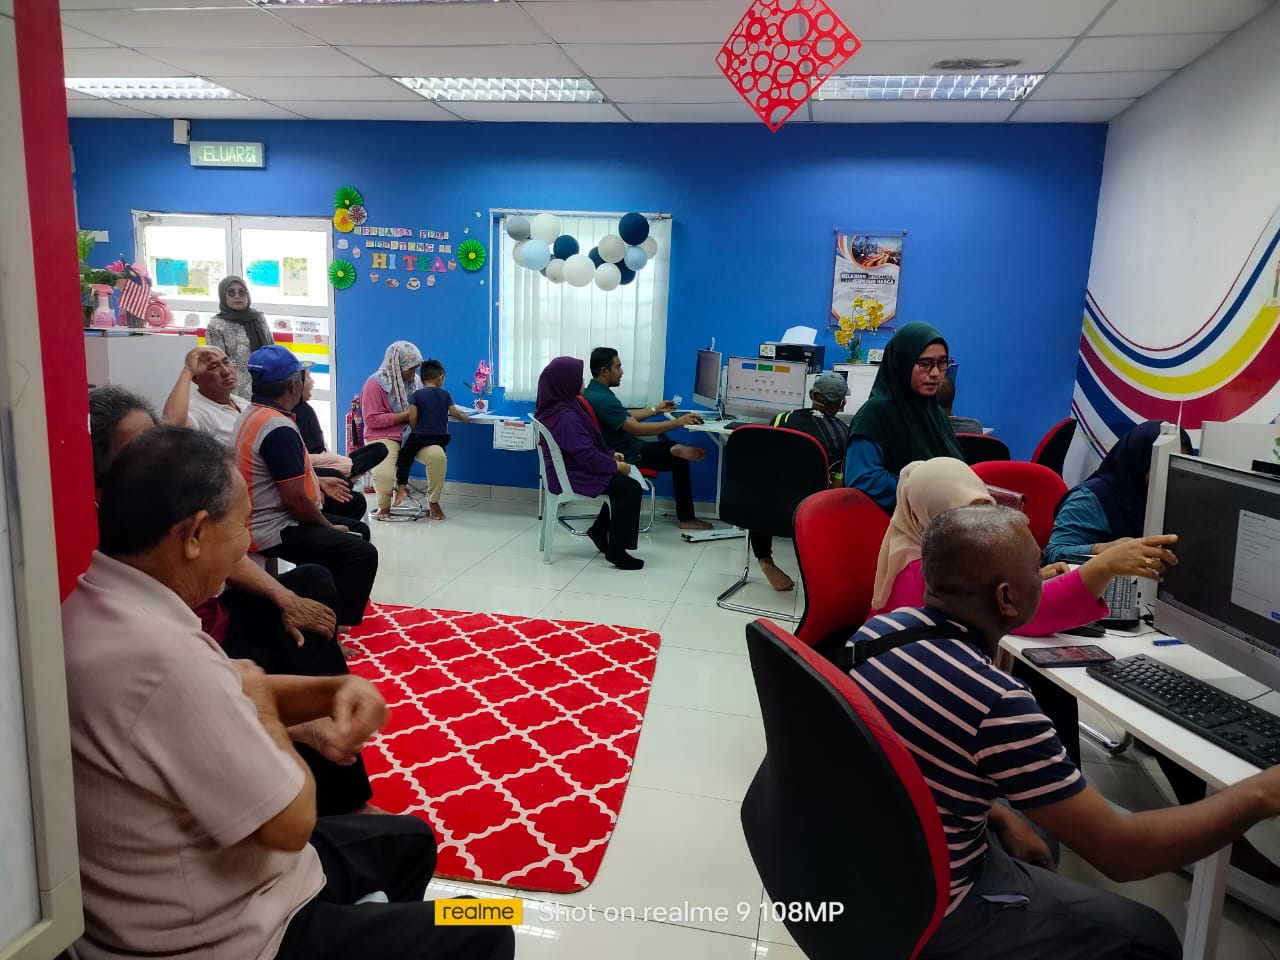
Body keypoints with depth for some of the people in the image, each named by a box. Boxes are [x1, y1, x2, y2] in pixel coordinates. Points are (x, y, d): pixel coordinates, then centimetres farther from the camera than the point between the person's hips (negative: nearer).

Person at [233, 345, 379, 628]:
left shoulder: (253, 414, 8)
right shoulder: (279, 428, -25)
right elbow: (295, 500, -25)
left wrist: (318, 482, 19)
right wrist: (330, 528, -10)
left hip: (269, 519, 11)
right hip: (275, 529, -11)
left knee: (358, 530, 19)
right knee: (362, 554, -20)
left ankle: (338, 604, 29)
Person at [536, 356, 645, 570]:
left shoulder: (558, 407, 7)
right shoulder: (566, 416, -26)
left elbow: (586, 444, 16)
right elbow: (586, 454, -26)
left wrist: (610, 455, 8)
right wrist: (615, 466, -14)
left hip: (570, 469, 11)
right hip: (572, 476, -11)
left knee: (621, 481, 16)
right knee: (630, 488, -15)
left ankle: (600, 529, 22)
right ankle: (616, 550, -10)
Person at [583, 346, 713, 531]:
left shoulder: (592, 392, 4)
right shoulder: (603, 398, -28)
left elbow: (626, 416, 16)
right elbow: (637, 428, -31)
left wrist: (655, 409, 20)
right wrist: (678, 422, -27)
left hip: (617, 447, 9)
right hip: (627, 455, -9)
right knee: (680, 461, 3)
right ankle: (686, 518, 8)